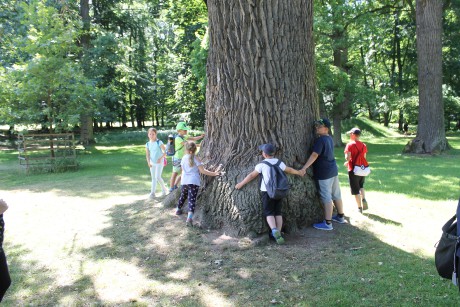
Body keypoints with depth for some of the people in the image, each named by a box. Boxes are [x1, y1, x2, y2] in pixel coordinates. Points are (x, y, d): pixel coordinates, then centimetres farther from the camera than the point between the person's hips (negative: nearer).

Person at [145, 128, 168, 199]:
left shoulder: (159, 142, -12)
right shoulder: (148, 144, 1)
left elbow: (165, 152, -11)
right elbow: (147, 155, 3)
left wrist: (161, 158, -25)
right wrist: (148, 162, -11)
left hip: (159, 162, -5)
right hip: (152, 163, 5)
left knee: (157, 177, -11)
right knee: (153, 178, 9)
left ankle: (164, 189, 11)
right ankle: (152, 193, 13)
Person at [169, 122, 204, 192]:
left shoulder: (184, 137, 10)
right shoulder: (178, 138, -18)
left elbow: (193, 138, 7)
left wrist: (201, 136, -11)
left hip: (183, 158, 9)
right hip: (177, 158, -9)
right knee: (175, 173, 2)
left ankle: (175, 185, 26)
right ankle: (171, 188, 13)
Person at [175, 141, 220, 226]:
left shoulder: (183, 158, 5)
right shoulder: (195, 158, -8)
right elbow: (202, 171, -11)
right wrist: (213, 173, -6)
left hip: (184, 181, 5)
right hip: (193, 182, -5)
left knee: (183, 196, 26)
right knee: (192, 199, -10)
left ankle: (178, 210, 46)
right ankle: (189, 217, -23)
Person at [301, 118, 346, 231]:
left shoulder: (320, 140, -18)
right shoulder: (329, 138, 11)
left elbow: (314, 155, -27)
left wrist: (304, 168, -30)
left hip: (324, 173, -9)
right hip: (333, 170, 9)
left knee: (326, 197, -5)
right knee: (336, 195, 18)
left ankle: (327, 223, -1)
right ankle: (340, 217, 31)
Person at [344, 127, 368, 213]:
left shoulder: (350, 145, -13)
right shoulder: (363, 145, 5)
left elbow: (348, 157, -20)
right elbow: (364, 158, 10)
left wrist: (347, 162, 3)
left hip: (353, 170, -5)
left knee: (356, 190, 6)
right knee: (361, 186, 26)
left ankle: (360, 207, 12)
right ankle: (364, 199, 3)